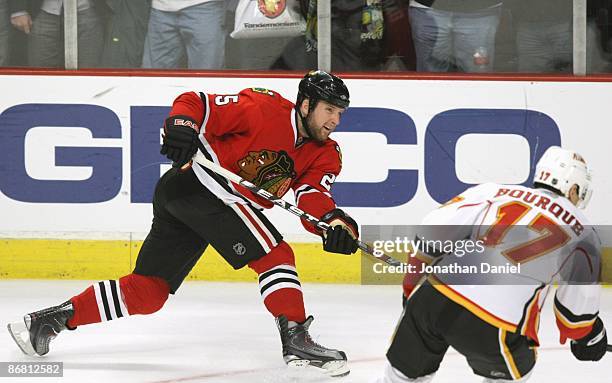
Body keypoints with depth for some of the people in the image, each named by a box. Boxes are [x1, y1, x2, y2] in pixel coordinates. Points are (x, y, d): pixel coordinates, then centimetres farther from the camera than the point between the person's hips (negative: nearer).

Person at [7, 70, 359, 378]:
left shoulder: (324, 155, 9)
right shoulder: (265, 109, -11)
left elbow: (312, 197, -8)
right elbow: (195, 103, -10)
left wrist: (335, 221, -29)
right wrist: (182, 124, -32)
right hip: (199, 185, -9)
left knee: (146, 292, 9)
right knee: (276, 255, -17)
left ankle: (50, 319, 15)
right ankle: (296, 338, -21)